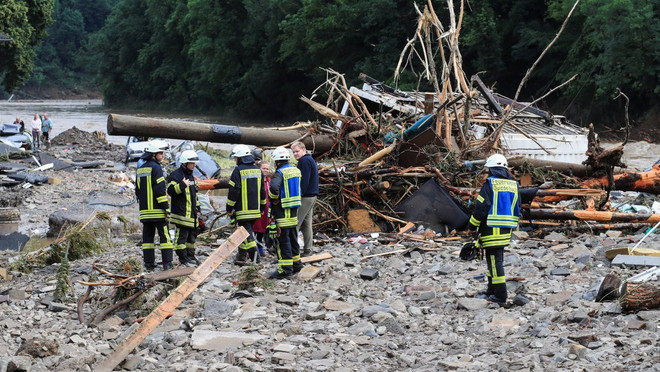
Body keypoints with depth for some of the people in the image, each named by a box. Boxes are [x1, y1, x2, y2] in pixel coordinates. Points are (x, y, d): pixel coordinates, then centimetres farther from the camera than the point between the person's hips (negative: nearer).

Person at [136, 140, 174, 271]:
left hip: (145, 210, 7)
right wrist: (166, 208, -14)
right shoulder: (155, 167, -10)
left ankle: (149, 263, 7)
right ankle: (167, 263, -9)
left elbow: (138, 190, 20)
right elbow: (160, 189, -15)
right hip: (157, 210, -7)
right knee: (164, 235, -4)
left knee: (147, 236, 8)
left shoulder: (140, 169, 16)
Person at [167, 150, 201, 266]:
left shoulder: (191, 176, 19)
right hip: (181, 212, -9)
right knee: (182, 235, -7)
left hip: (191, 213, 9)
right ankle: (183, 257, -3)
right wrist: (182, 185, -31)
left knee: (192, 234, 14)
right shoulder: (175, 175, -11)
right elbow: (171, 190, -21)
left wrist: (197, 206, 27)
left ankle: (190, 255, 24)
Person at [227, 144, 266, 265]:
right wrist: (262, 206, 24)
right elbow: (262, 190, 16)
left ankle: (253, 250, -23)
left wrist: (229, 208, -4)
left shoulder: (238, 171, -11)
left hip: (243, 209, -7)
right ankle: (242, 256, 20)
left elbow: (233, 191, -13)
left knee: (246, 231, -7)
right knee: (247, 229, 15)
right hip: (255, 209, 7)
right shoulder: (257, 170, 11)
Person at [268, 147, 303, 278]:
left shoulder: (280, 173, -16)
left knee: (283, 239, -5)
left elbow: (274, 187, -34)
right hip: (294, 209, 8)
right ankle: (296, 263, 26)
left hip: (282, 211, -8)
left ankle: (285, 268, -6)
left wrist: (273, 198, -14)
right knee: (293, 238, 18)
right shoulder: (296, 170, 10)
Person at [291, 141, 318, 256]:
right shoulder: (310, 160, 20)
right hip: (312, 196, 11)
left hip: (305, 197, -11)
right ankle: (307, 250, 14)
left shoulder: (305, 161, -13)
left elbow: (304, 181, -19)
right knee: (306, 224, 12)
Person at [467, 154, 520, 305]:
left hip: (492, 229, -7)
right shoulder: (513, 185, 13)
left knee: (495, 260, -5)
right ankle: (492, 290, 26)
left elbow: (481, 207, -12)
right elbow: (517, 209, 17)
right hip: (506, 230, 7)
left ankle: (500, 295, -7)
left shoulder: (490, 184, -9)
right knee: (496, 259, 18)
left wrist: (472, 224, 0)